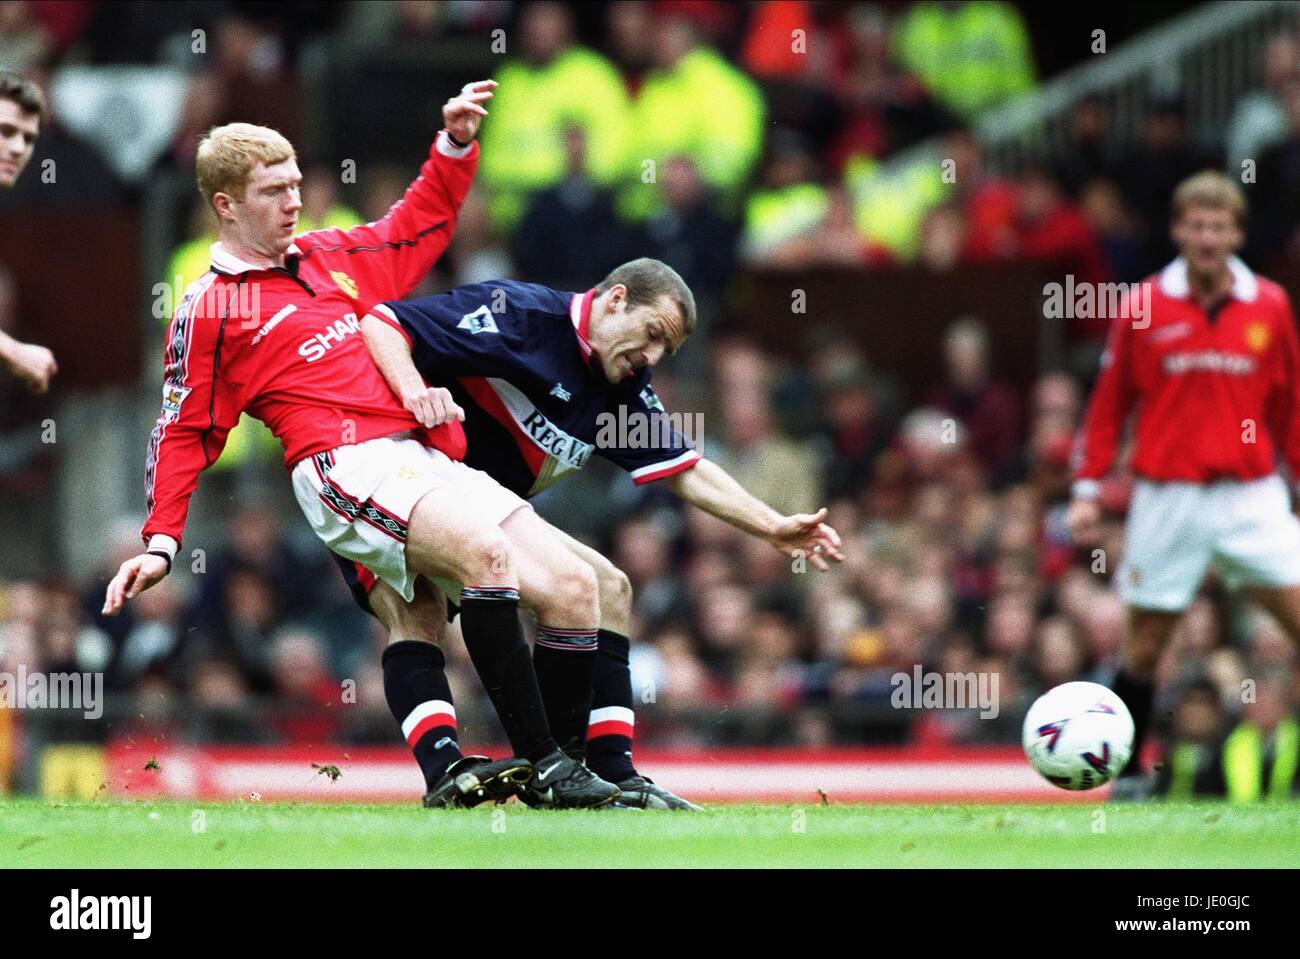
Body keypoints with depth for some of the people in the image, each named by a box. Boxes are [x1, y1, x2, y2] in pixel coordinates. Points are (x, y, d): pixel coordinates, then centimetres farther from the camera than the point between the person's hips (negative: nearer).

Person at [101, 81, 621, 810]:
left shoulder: (335, 257, 22)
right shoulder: (212, 311, 6)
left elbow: (423, 226, 36)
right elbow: (185, 433, 8)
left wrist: (456, 145, 22)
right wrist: (161, 543, 1)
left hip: (427, 461, 8)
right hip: (346, 465, -8)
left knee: (573, 590, -4)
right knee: (487, 552, -34)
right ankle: (540, 762, -33)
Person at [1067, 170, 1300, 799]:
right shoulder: (1143, 307, 1)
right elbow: (1109, 404, 6)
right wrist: (1087, 490, 2)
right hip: (1167, 499, -1)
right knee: (1145, 646, 3)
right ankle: (1128, 772, 17)